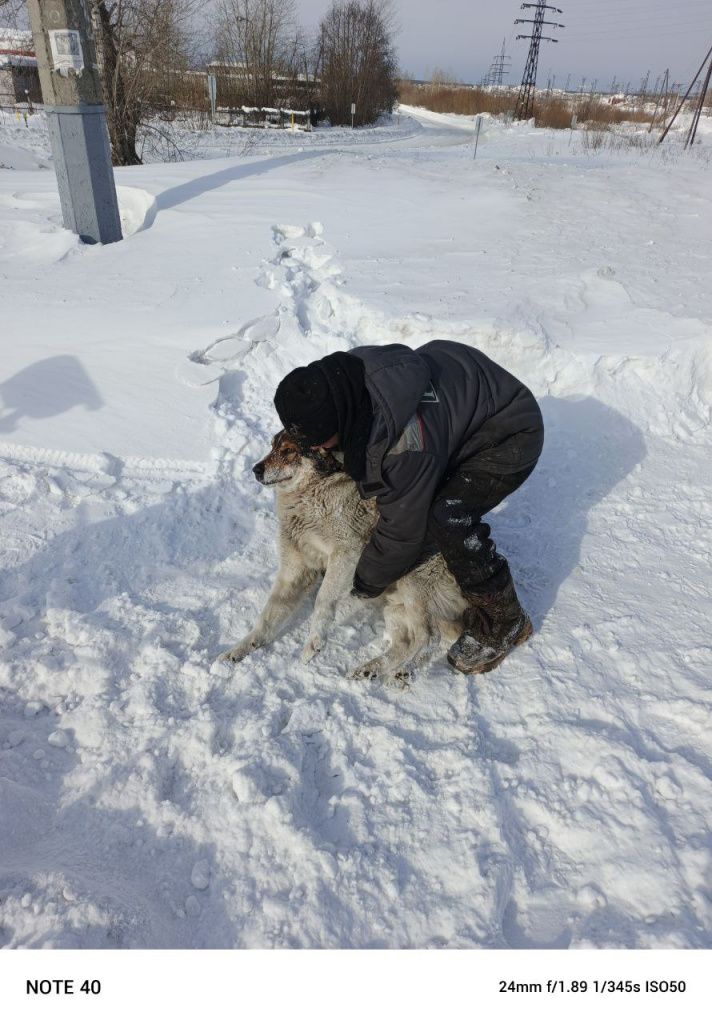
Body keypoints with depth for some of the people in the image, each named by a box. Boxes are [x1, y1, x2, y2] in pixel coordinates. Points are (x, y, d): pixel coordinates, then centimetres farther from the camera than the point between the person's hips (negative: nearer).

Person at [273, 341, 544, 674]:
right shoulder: (343, 376, -17)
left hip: (510, 434, -9)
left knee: (446, 518, -27)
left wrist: (363, 584, -10)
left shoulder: (406, 441, -40)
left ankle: (503, 623, -8)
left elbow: (402, 530, -26)